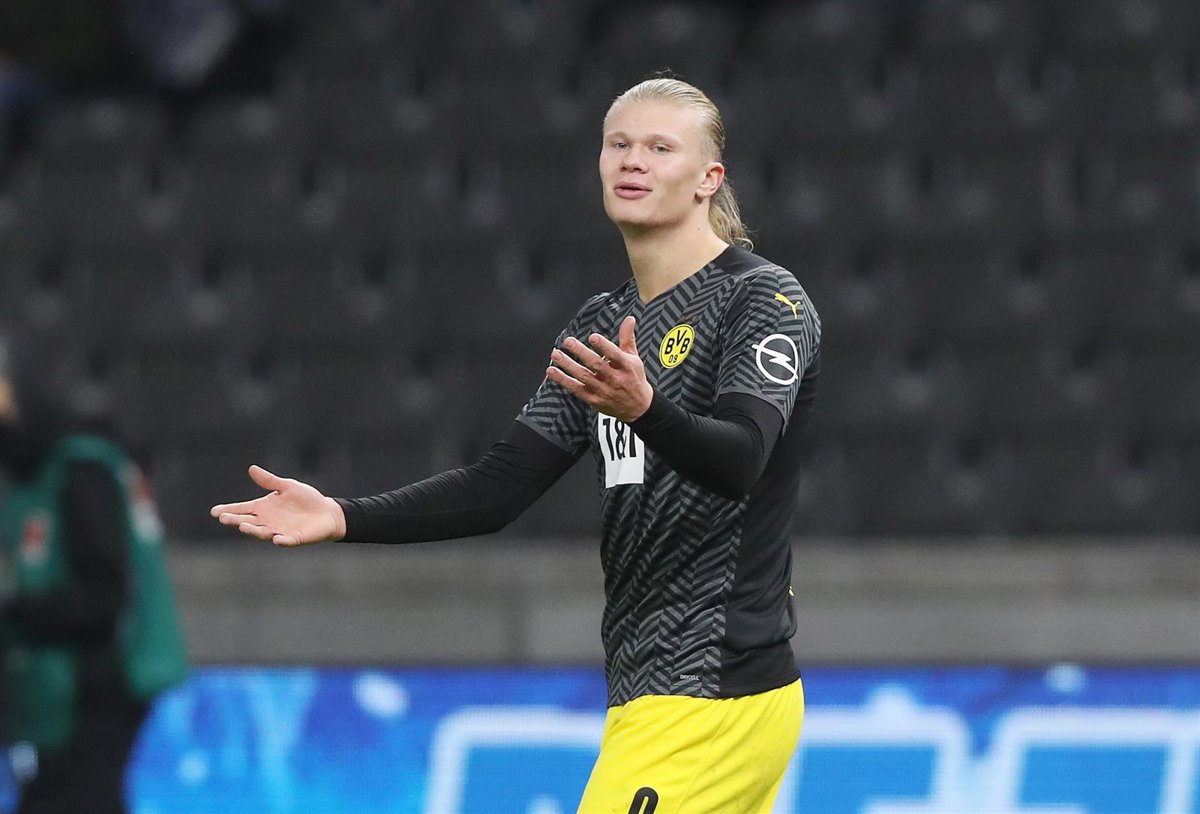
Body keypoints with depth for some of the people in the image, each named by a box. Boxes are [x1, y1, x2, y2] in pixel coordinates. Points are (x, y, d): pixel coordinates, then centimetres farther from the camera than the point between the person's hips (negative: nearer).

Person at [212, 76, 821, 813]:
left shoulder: (768, 301, -9)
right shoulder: (604, 326, 15)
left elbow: (739, 462, -26)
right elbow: (501, 487, 9)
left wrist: (644, 409, -46)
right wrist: (342, 518, -3)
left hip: (710, 700, -8)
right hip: (655, 696, 8)